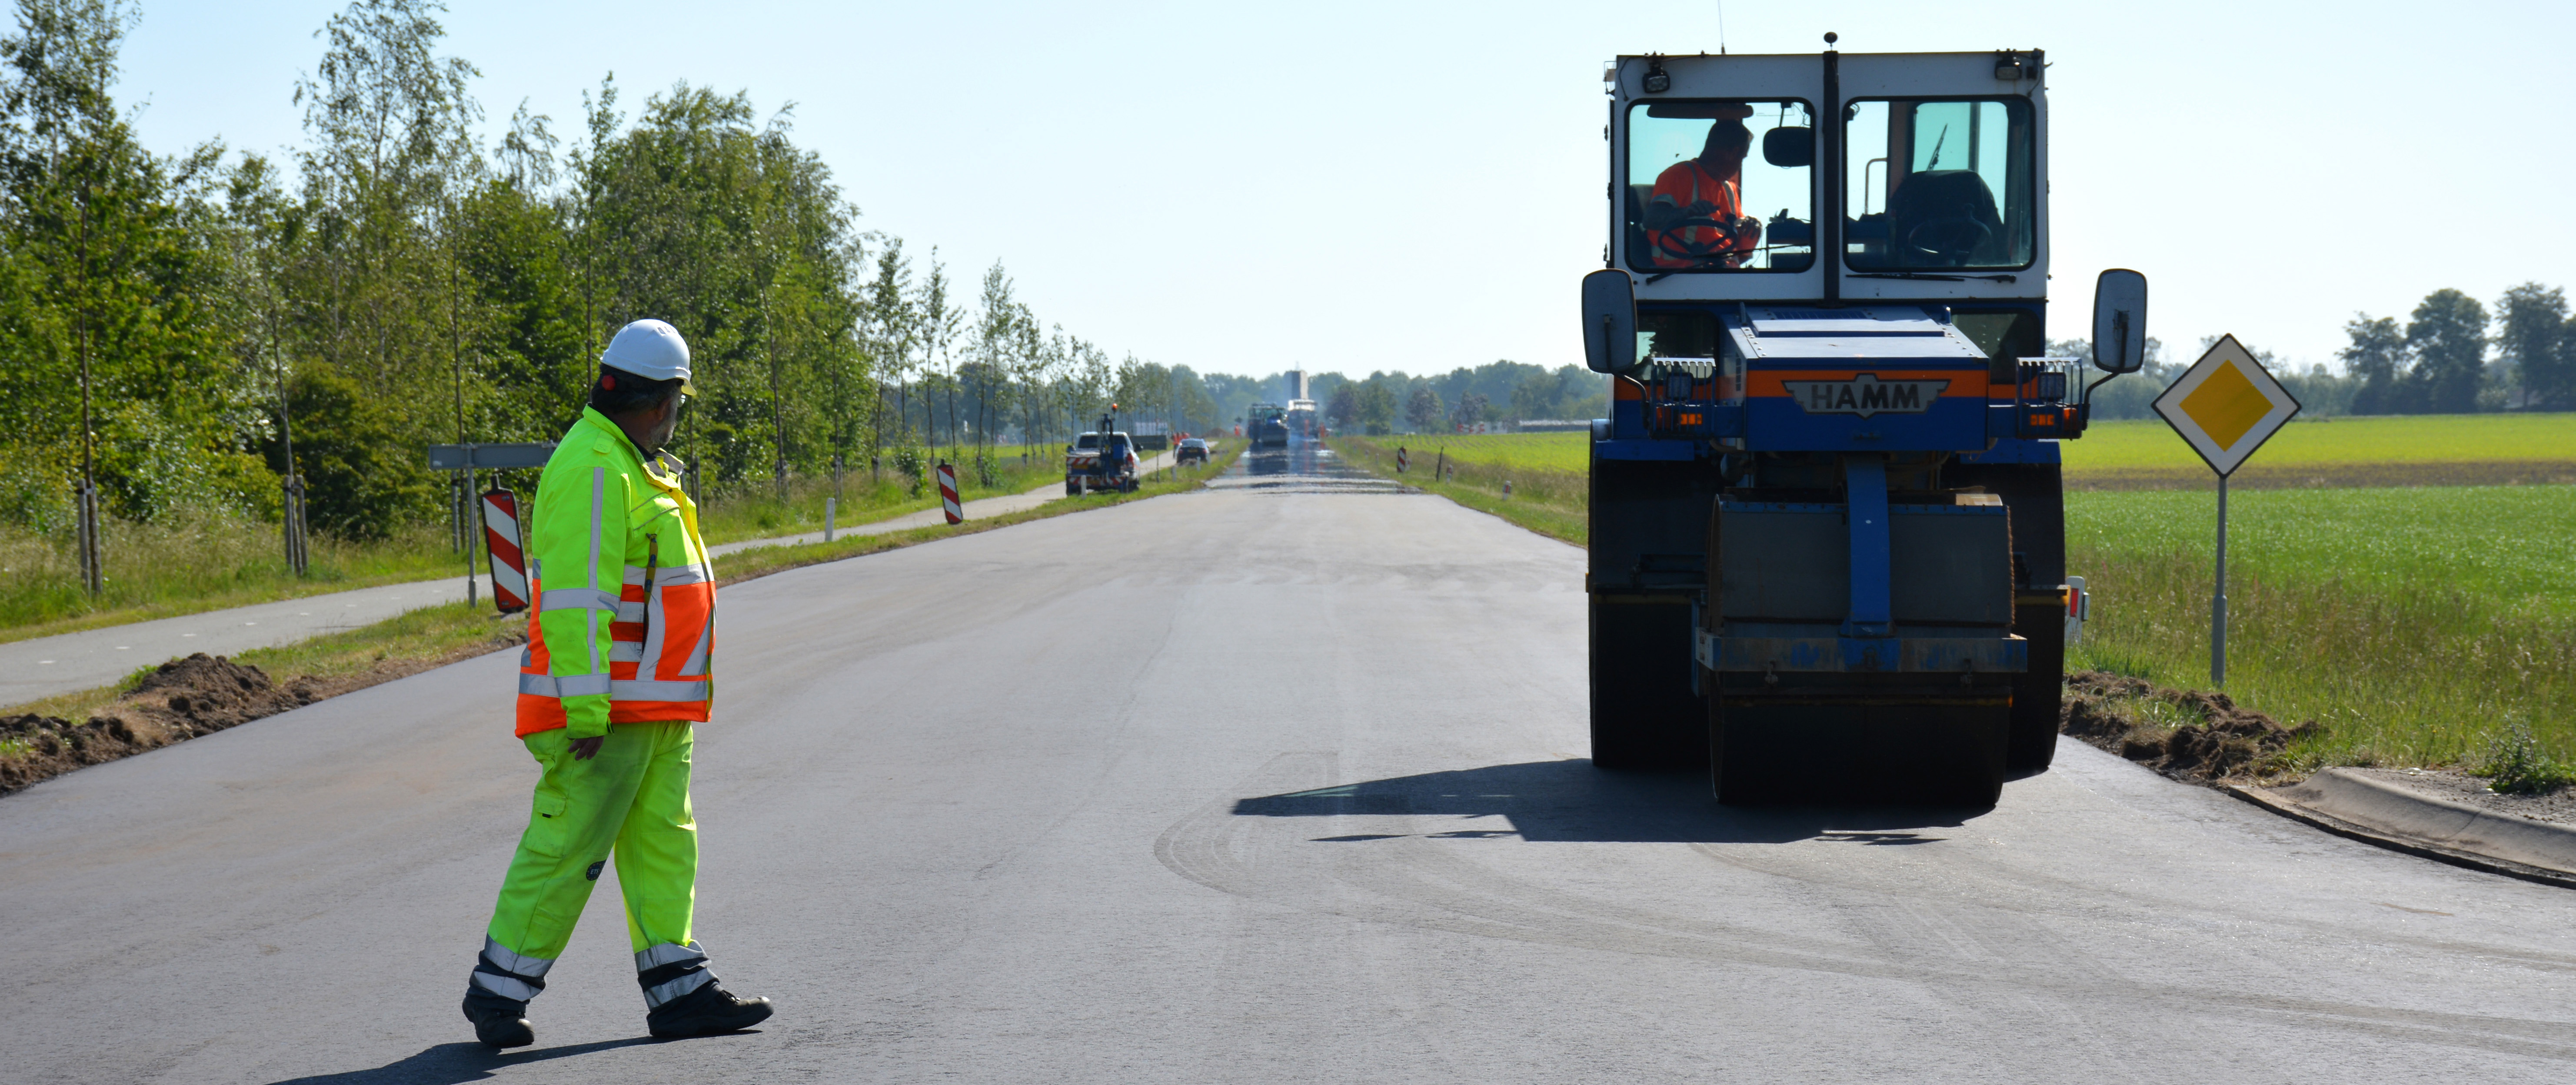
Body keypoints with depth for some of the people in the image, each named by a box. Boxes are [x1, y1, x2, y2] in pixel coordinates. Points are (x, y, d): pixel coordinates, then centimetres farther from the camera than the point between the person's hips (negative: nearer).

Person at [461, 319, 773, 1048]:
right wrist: (587, 706, -25)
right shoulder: (592, 468, -16)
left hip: (653, 707, 10)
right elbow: (573, 595, -22)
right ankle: (498, 990, 3)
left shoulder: (629, 467, 17)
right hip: (608, 708, -10)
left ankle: (677, 990, 9)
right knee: (566, 848, -6)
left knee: (662, 841, 8)